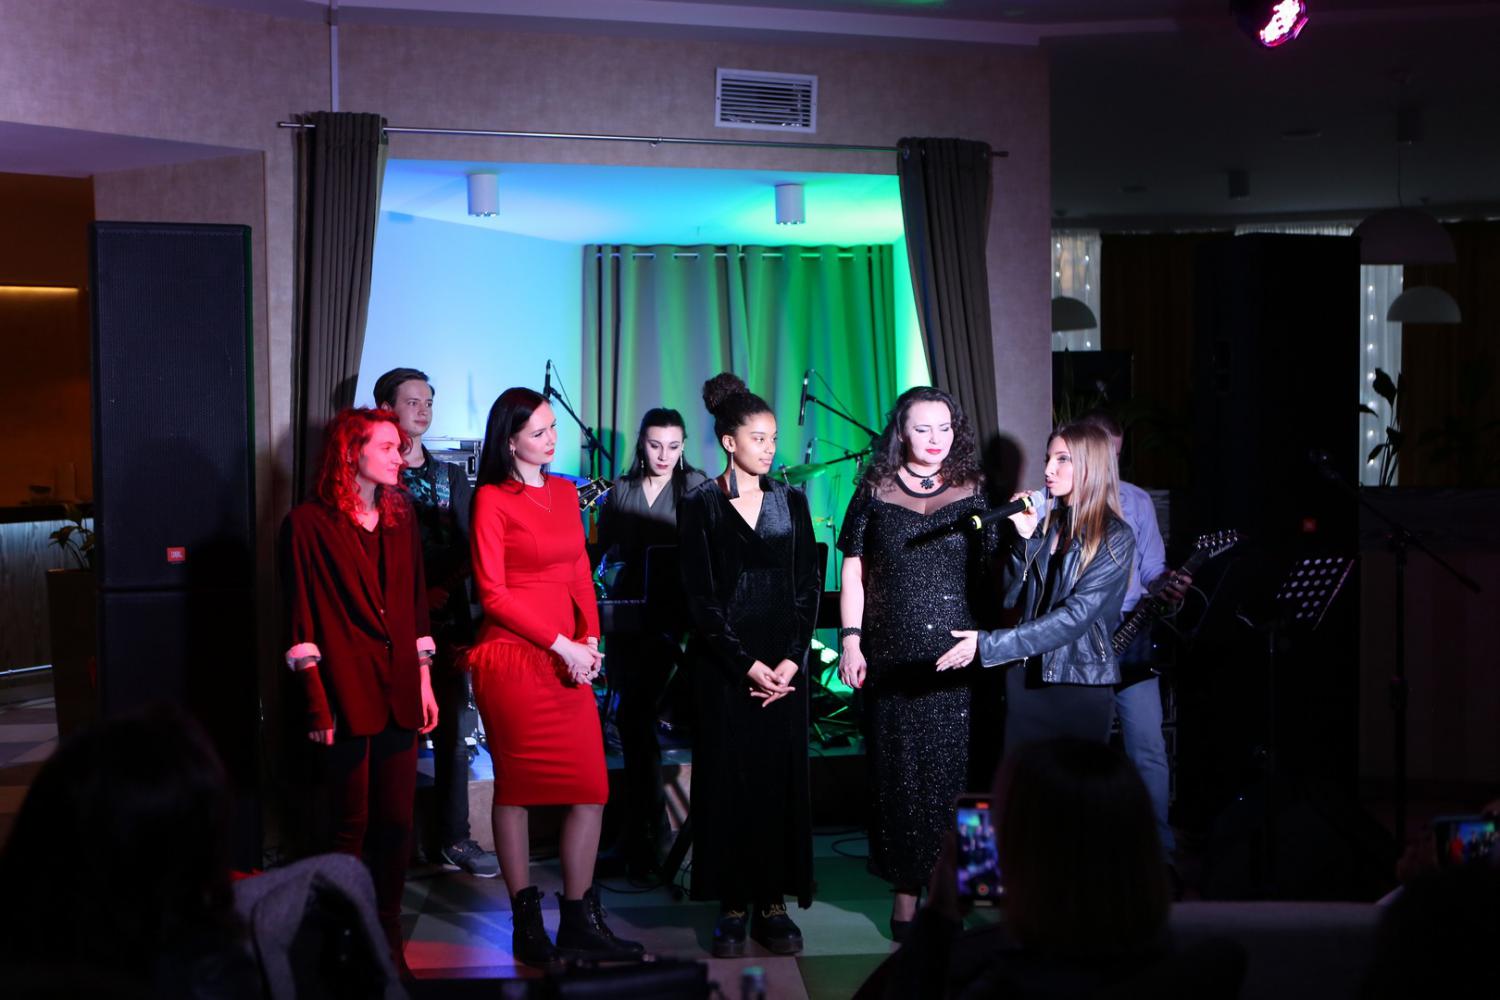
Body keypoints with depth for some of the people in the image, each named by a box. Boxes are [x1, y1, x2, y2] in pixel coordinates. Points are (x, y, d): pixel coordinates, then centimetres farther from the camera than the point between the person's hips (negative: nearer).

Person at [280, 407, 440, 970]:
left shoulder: (400, 519, 14)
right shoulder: (308, 523, -4)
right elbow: (300, 619, -7)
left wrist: (424, 683, 11)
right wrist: (316, 702, -12)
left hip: (398, 691, 5)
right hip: (346, 695, -5)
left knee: (396, 823, 7)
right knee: (350, 825, 0)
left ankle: (387, 942, 19)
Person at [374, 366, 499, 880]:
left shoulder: (453, 477, 15)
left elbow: (471, 550, 12)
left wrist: (448, 588, -4)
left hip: (448, 622, 5)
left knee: (453, 732, 7)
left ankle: (453, 837, 15)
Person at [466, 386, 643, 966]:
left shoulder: (565, 493, 15)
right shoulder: (492, 499, -4)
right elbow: (493, 593, -8)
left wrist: (589, 641, 0)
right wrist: (560, 644, -12)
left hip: (569, 658, 6)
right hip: (513, 657, -6)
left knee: (591, 788, 1)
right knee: (516, 787, 3)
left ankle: (579, 922, 9)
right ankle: (527, 923, 12)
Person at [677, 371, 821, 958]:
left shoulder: (791, 503, 8)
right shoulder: (700, 506, -1)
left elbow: (808, 587, 5)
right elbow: (701, 597, -6)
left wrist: (791, 658, -7)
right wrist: (748, 664, -12)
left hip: (784, 663, 3)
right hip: (724, 663, -3)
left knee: (781, 777, 2)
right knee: (728, 778, 0)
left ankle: (774, 903, 9)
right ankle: (732, 906, 7)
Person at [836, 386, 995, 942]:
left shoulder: (973, 491, 7)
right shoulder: (875, 491, 6)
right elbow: (853, 570, 7)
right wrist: (850, 640, -1)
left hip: (958, 658, 0)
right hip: (894, 658, 0)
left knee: (953, 769, -1)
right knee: (901, 770, 3)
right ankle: (907, 889, 11)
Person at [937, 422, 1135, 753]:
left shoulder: (1116, 538, -9)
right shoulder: (1047, 526, 9)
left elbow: (1075, 616, -19)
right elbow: (1012, 598, 6)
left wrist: (988, 645, -22)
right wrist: (1024, 538, -9)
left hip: (1081, 685, -5)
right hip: (1027, 678, 5)